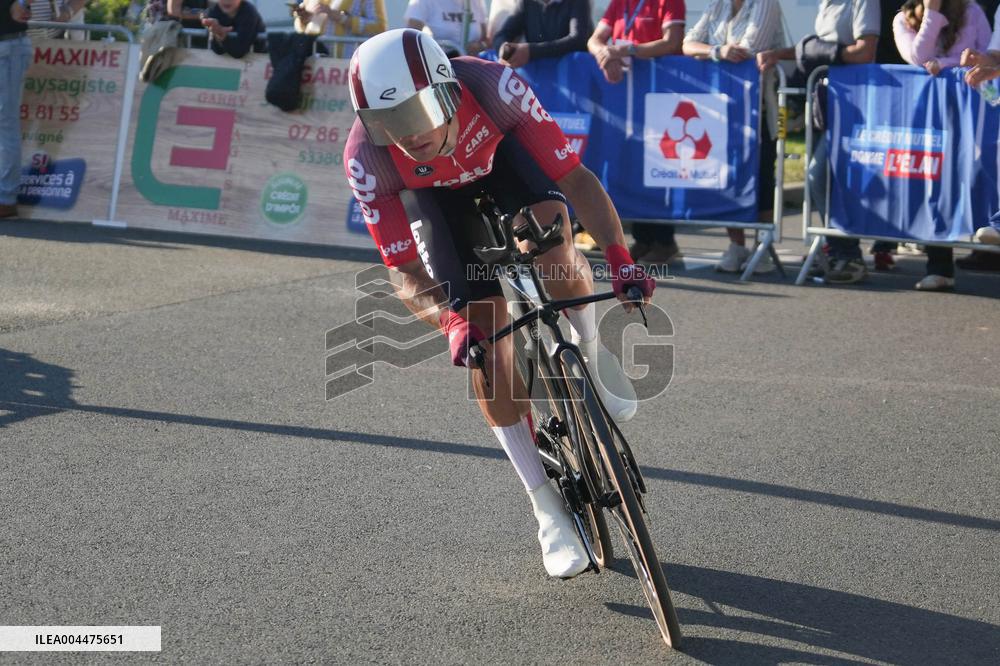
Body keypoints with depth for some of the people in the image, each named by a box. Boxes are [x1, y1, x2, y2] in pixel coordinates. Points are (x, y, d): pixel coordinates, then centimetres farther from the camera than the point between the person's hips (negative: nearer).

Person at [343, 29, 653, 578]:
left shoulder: (492, 87, -39)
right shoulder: (367, 158, -35)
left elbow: (573, 176, -35)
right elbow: (404, 272, -30)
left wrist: (618, 256, -48)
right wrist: (448, 319, -49)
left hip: (503, 156, -1)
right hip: (434, 196, 1)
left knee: (556, 267, -32)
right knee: (487, 342, -9)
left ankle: (589, 352, 4)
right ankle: (550, 512, 2)